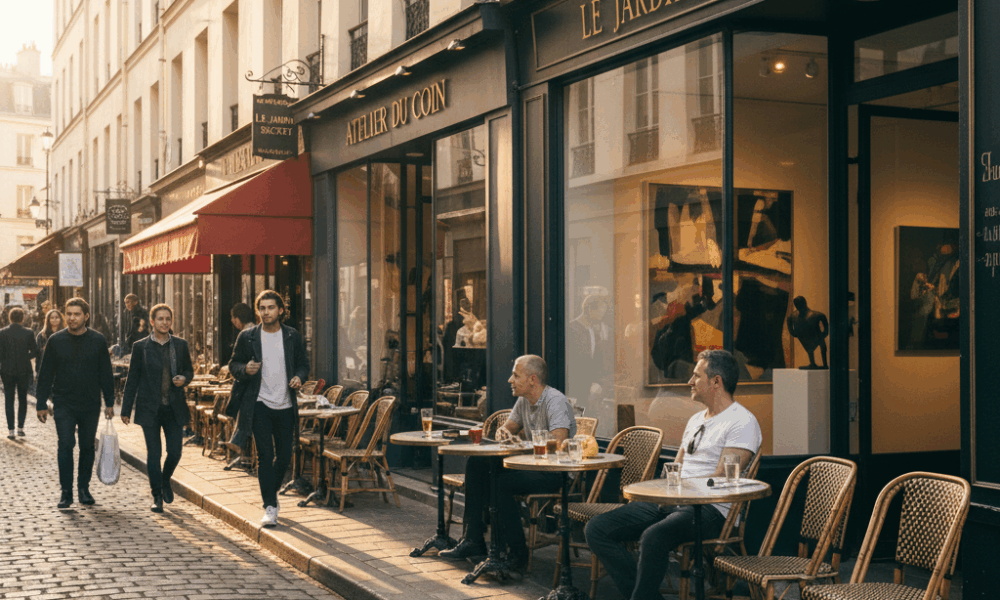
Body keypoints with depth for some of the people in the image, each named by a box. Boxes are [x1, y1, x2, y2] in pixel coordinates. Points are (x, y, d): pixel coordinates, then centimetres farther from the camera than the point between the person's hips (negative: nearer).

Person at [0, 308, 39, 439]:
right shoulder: (28, 333, -7)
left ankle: (11, 430, 3)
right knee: (22, 399, 14)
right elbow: (34, 353, -4)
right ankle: (20, 427, 11)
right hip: (24, 371, 0)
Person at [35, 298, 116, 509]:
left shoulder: (98, 341, 1)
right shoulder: (56, 341, 0)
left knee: (88, 447, 8)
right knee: (65, 446, -8)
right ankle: (66, 492, -1)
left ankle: (84, 488, 22)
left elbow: (106, 374, 6)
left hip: (90, 405, 1)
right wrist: (42, 404, 1)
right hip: (63, 404, -1)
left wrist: (109, 402, 4)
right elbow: (45, 375, 4)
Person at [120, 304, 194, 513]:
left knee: (175, 451, 0)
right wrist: (126, 409, 0)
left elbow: (189, 370, 17)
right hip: (150, 408, -2)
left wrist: (184, 379, -8)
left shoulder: (180, 345, 7)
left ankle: (165, 480, 32)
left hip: (174, 408, 2)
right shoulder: (140, 347, 0)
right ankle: (157, 496, 15)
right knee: (153, 454, 1)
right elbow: (132, 379, 2)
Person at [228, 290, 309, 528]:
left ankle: (271, 492, 33)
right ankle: (270, 507, -5)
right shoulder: (247, 337, 1)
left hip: (285, 405, 3)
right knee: (265, 455, -9)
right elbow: (233, 365, 7)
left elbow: (303, 363, 13)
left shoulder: (293, 336, 6)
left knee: (285, 455, 8)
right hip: (260, 404, -2)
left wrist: (299, 377, -8)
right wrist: (245, 370, -15)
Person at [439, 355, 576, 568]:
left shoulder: (555, 401, -17)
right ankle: (473, 540, 0)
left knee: (500, 482, -29)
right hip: (532, 465, 9)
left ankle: (516, 552, -16)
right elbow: (508, 428, 26)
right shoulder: (523, 401, 10)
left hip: (556, 473, -9)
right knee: (475, 465, 0)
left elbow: (557, 444, -29)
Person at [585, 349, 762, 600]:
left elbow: (721, 480, -13)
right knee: (597, 529, -8)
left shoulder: (742, 422, -5)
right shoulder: (696, 420, 24)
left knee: (653, 537, -39)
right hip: (672, 503, 9)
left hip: (710, 509, -9)